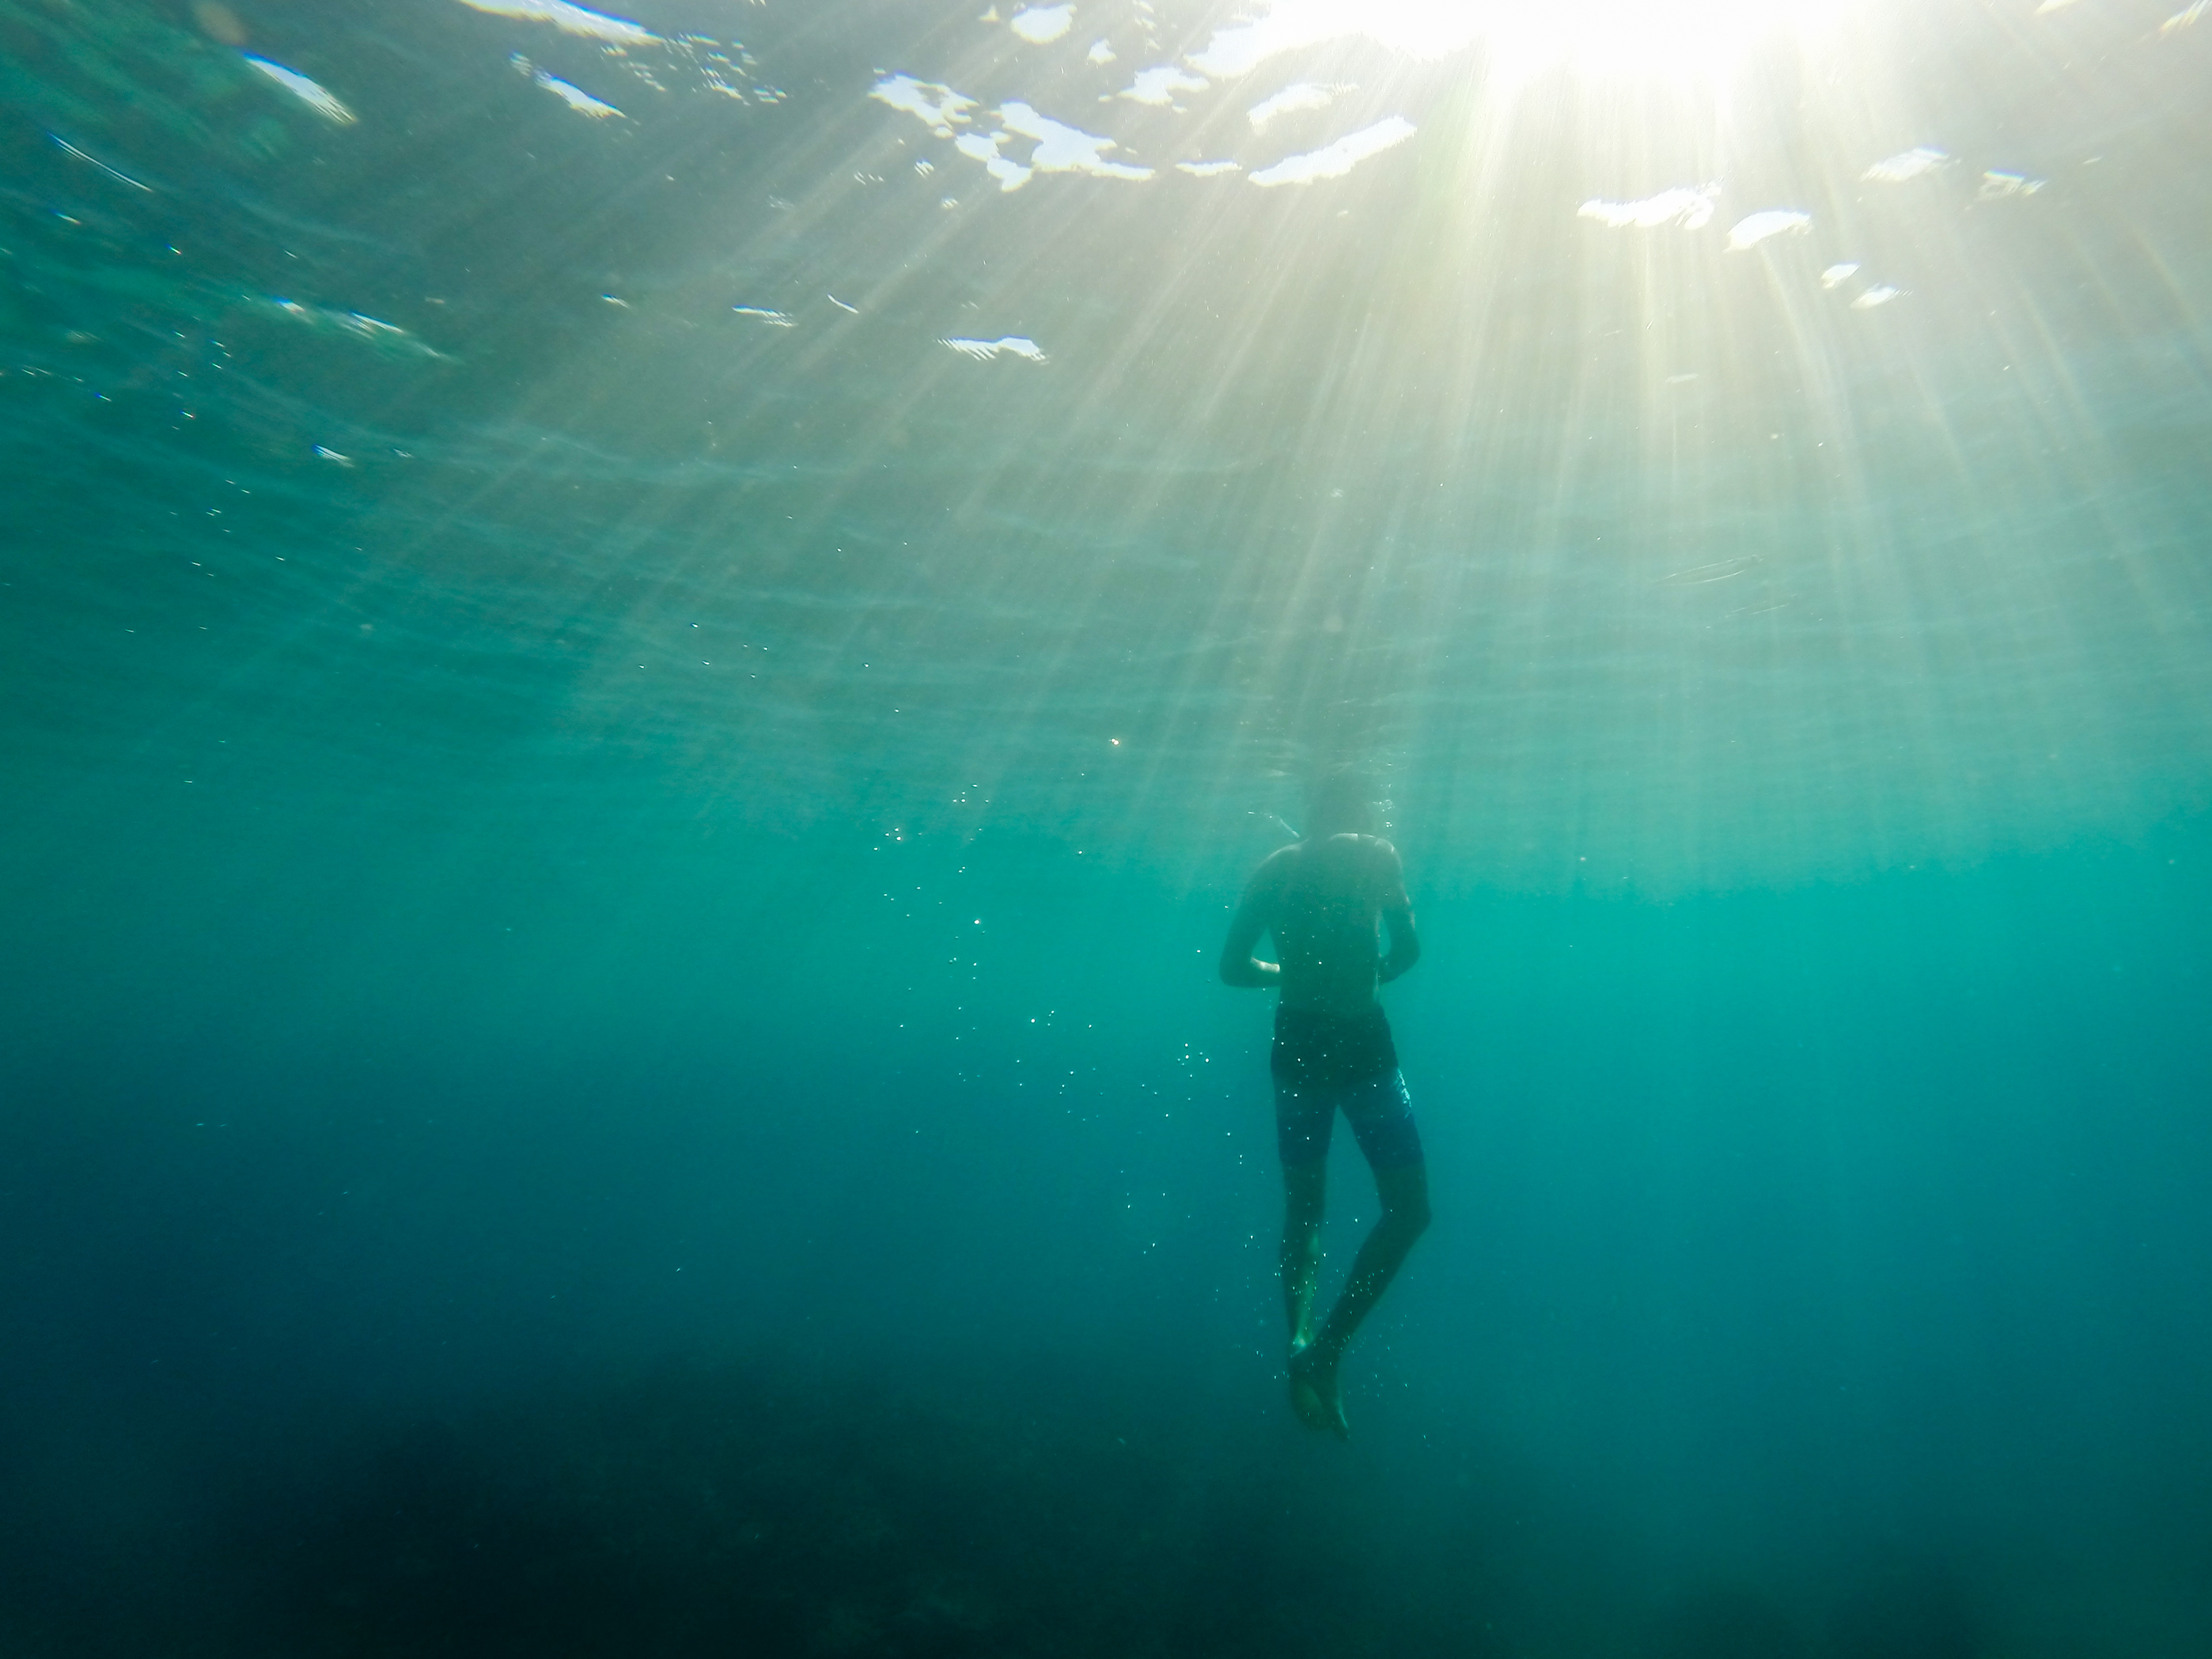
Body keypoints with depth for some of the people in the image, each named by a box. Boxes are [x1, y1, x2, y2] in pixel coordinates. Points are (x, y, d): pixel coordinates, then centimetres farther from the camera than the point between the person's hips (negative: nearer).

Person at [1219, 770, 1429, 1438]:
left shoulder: (1274, 867, 8)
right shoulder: (1377, 854, 0)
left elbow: (1234, 967, 7)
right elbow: (1408, 949, -4)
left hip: (1296, 1045, 4)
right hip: (1362, 1044, -4)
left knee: (1303, 1205, 19)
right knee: (1408, 1209, 6)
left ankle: (1302, 1339, 5)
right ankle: (1329, 1347, -5)